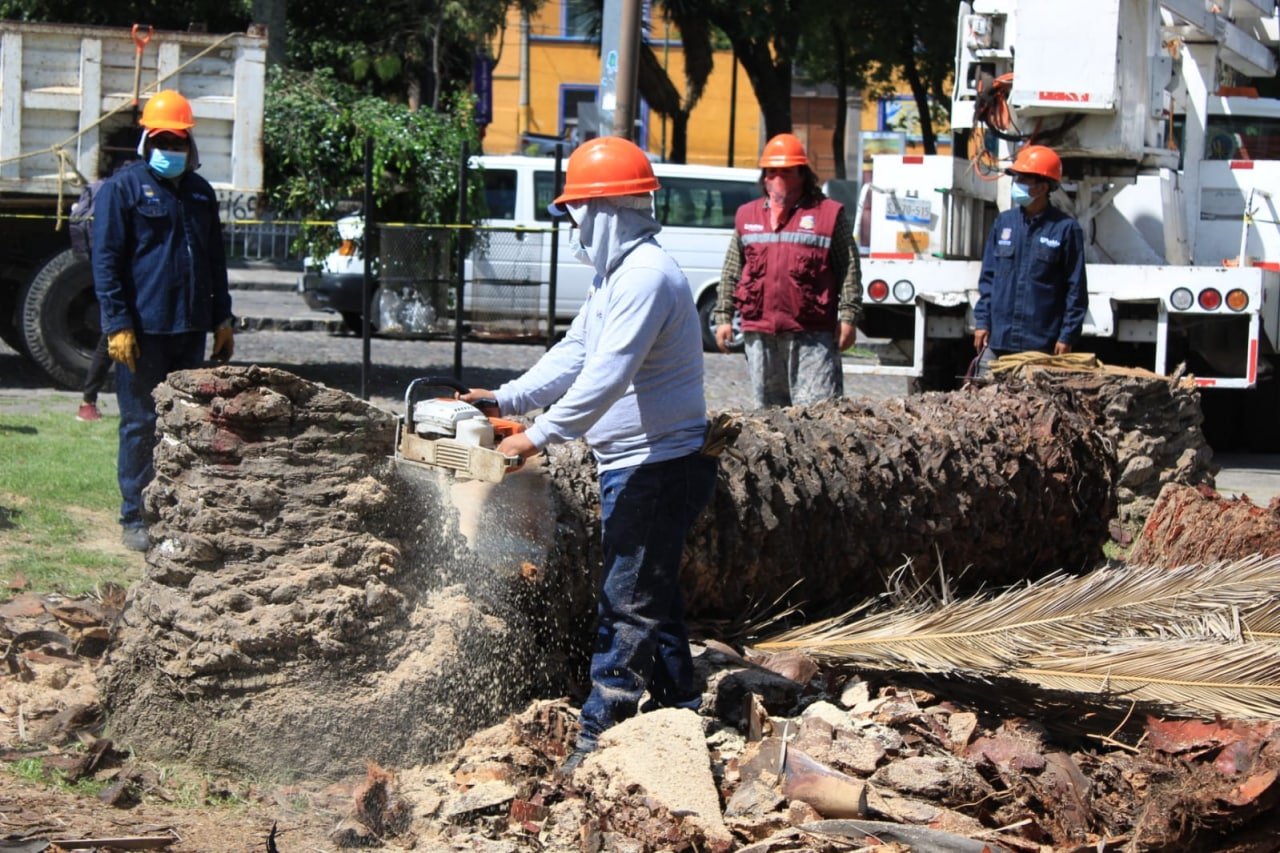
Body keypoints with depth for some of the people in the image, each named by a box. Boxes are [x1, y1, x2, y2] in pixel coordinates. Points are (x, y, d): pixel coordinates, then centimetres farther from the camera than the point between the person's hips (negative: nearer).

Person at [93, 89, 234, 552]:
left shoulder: (200, 192, 14)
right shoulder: (123, 188, -4)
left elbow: (215, 261, 20)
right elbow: (106, 262, -8)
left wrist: (222, 318, 15)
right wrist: (118, 324, -14)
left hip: (190, 330, 6)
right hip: (143, 331, -6)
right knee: (141, 425, -1)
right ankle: (136, 519, 4)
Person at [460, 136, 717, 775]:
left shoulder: (646, 276, -20)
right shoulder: (616, 277, 15)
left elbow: (606, 376, -28)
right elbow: (573, 354, 18)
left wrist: (540, 435, -27)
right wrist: (505, 399, 7)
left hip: (659, 467, -11)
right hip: (637, 467, 11)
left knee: (627, 604, -8)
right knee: (653, 596, 16)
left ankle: (598, 739, -5)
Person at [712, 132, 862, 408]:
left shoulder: (829, 214, 4)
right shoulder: (747, 216, 16)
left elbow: (850, 270, 0)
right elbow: (731, 272, 18)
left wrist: (848, 317, -6)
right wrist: (723, 316, 12)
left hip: (812, 333, -4)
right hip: (759, 333, 4)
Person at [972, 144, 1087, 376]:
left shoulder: (1065, 228, -3)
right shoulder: (1004, 222, 10)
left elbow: (1076, 289, -2)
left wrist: (1067, 337, -6)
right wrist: (982, 322, 8)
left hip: (1042, 344, -4)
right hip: (997, 340, 4)